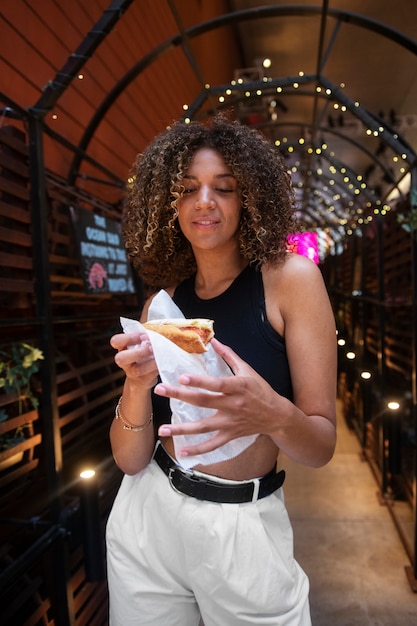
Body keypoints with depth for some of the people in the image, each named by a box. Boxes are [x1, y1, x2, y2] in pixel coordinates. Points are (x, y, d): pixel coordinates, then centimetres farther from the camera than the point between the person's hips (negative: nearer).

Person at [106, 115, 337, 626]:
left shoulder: (290, 278, -11)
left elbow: (322, 447, -11)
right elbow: (129, 459, -4)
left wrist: (272, 415, -32)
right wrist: (138, 384, -24)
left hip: (244, 528, -2)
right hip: (147, 520, 3)